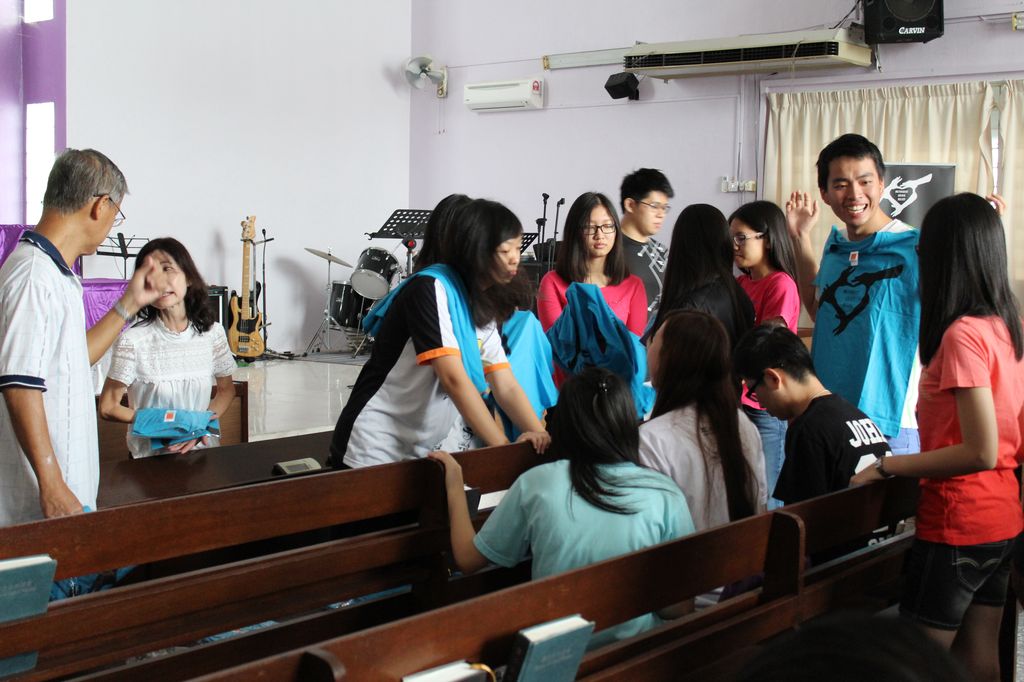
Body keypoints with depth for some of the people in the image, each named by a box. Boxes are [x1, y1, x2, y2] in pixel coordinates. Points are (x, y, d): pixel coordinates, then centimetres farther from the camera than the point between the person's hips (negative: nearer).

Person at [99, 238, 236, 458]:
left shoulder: (212, 332, 2)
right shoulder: (133, 340, -8)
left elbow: (226, 388, 14)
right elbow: (108, 407, -3)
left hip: (203, 448, 3)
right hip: (150, 455, -2)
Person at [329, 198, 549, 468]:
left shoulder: (482, 307, 8)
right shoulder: (430, 288, -18)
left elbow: (506, 387, 0)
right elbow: (454, 378, -27)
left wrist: (539, 437, -17)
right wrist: (504, 447, -29)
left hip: (424, 454, 8)